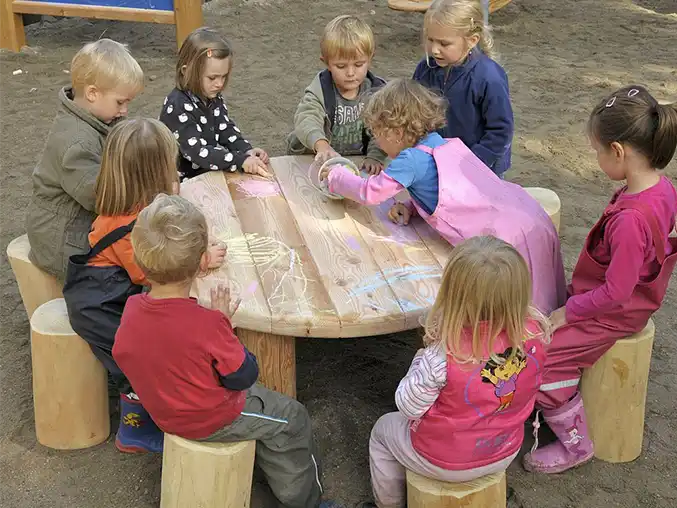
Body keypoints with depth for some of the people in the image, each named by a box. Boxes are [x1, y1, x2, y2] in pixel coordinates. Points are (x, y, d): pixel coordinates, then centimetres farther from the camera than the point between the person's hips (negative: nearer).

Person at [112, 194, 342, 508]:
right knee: (292, 418, 13)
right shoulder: (205, 324, -35)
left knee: (258, 396, 29)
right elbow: (243, 375, -21)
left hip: (164, 411, 7)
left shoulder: (132, 308, -16)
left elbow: (121, 355, 3)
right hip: (212, 421, -7)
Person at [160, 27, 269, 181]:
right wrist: (241, 161, -35)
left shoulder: (213, 98, 2)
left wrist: (247, 151, -13)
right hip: (186, 179, -8)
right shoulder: (178, 106, -22)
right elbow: (197, 152, -28)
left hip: (213, 173, 8)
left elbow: (226, 129, 8)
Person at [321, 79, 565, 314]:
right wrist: (410, 207, 13)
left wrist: (335, 175, 16)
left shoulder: (411, 160, -10)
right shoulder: (447, 144, 15)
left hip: (507, 237, -9)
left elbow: (370, 193, -2)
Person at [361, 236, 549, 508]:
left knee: (384, 429, 25)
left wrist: (423, 357, -12)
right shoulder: (535, 334, -25)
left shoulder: (443, 357, -38)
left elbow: (408, 406, -21)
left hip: (446, 462, -5)